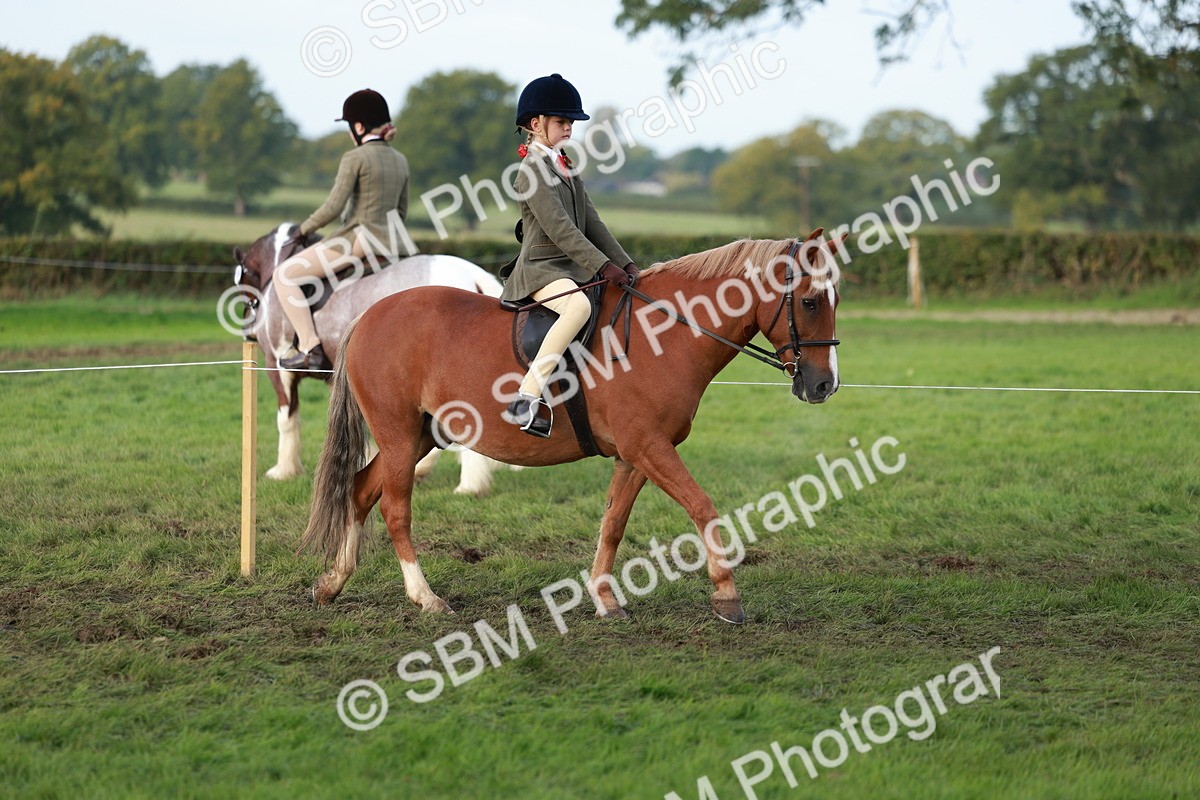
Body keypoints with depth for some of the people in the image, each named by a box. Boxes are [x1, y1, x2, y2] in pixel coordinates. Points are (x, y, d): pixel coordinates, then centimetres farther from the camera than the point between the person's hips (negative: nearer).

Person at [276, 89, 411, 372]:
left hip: (358, 239, -8)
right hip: (389, 242, 9)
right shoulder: (400, 160, 11)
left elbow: (333, 207, -15)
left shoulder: (355, 158, -12)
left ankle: (310, 348, -14)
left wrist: (305, 229, -1)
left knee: (285, 274, -4)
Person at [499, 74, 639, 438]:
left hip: (573, 269, 10)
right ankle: (526, 399, -41)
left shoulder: (567, 169, 18)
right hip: (541, 269, -10)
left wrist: (625, 263, 4)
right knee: (579, 305, -38)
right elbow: (560, 229, -20)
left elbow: (592, 224, 16)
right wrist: (603, 266, -24)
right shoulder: (532, 171, -11)